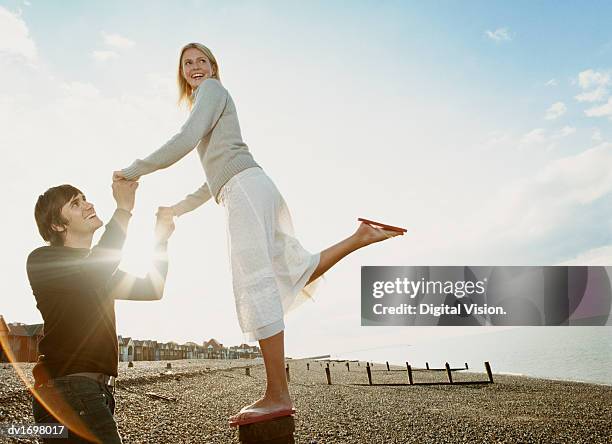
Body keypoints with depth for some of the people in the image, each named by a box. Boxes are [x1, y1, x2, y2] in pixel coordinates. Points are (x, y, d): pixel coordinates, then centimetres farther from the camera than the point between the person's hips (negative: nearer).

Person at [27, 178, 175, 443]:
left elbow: (152, 289, 17)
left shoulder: (99, 268, 23)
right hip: (67, 388, -9)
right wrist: (124, 209, -19)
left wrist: (160, 239, 9)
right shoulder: (42, 259, -3)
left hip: (98, 389, 9)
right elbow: (89, 275, -23)